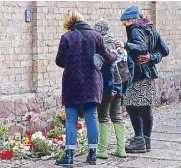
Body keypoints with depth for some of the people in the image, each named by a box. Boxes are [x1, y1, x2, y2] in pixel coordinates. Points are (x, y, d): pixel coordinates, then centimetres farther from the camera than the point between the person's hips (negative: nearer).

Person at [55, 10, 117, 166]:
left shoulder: (66, 37, -7)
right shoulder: (95, 35, 1)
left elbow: (59, 61, -3)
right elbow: (107, 56, 8)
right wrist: (115, 56, 31)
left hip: (72, 83, -2)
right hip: (91, 83, 2)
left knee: (71, 118, 2)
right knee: (91, 117, 8)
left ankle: (69, 154, -1)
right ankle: (92, 154, 11)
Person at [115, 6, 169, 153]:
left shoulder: (135, 31, -9)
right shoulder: (151, 30, 18)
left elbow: (141, 47, -26)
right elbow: (164, 50, 14)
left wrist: (126, 45, -37)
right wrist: (152, 58, 3)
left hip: (139, 75, -9)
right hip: (150, 74, 9)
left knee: (132, 107, -7)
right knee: (146, 108, 11)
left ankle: (139, 140, -9)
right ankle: (146, 140, 15)